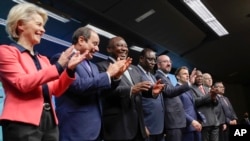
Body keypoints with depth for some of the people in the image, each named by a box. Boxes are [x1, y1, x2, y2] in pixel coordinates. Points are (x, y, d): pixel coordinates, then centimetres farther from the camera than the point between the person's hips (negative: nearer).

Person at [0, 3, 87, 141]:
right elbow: (22, 83, -13)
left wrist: (70, 69, -2)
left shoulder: (43, 59, 18)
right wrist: (58, 66, -13)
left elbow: (55, 90, 12)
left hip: (49, 121, 6)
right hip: (23, 122, -6)